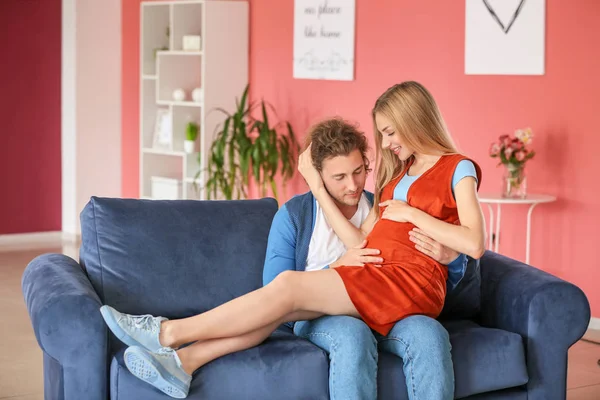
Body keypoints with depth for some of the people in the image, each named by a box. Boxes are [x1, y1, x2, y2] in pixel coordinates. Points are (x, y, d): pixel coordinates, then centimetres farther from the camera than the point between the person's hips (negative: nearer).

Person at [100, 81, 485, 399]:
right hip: (377, 276, 7)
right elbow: (359, 243, 11)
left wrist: (410, 213, -9)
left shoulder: (457, 170, 3)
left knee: (289, 284, -22)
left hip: (413, 282, -7)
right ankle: (185, 360, -28)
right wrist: (317, 186, 7)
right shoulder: (397, 173, 24)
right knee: (283, 306, -19)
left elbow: (475, 244, -12)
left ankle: (168, 332, -21)